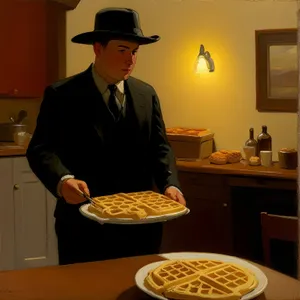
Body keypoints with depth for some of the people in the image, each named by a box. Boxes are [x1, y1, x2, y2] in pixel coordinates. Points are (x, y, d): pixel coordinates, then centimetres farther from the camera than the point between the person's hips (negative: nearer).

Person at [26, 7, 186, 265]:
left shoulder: (146, 94, 8)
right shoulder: (61, 95, -4)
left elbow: (159, 147, 6)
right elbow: (41, 149, -11)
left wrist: (170, 183, -13)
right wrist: (63, 180, -31)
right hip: (83, 224, -3)